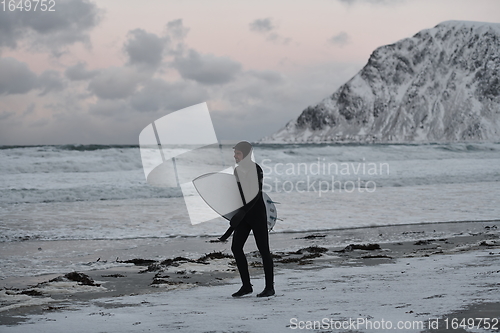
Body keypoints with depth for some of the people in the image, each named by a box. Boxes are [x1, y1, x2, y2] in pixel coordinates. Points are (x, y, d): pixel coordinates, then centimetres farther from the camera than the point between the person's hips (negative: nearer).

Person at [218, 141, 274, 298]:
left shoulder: (255, 169, -13)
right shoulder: (238, 170, 10)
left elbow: (256, 195, -20)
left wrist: (239, 214, -26)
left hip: (257, 213, -8)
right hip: (244, 215, 8)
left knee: (263, 249, -3)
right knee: (236, 247, 0)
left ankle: (270, 287, 5)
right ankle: (246, 286, 7)